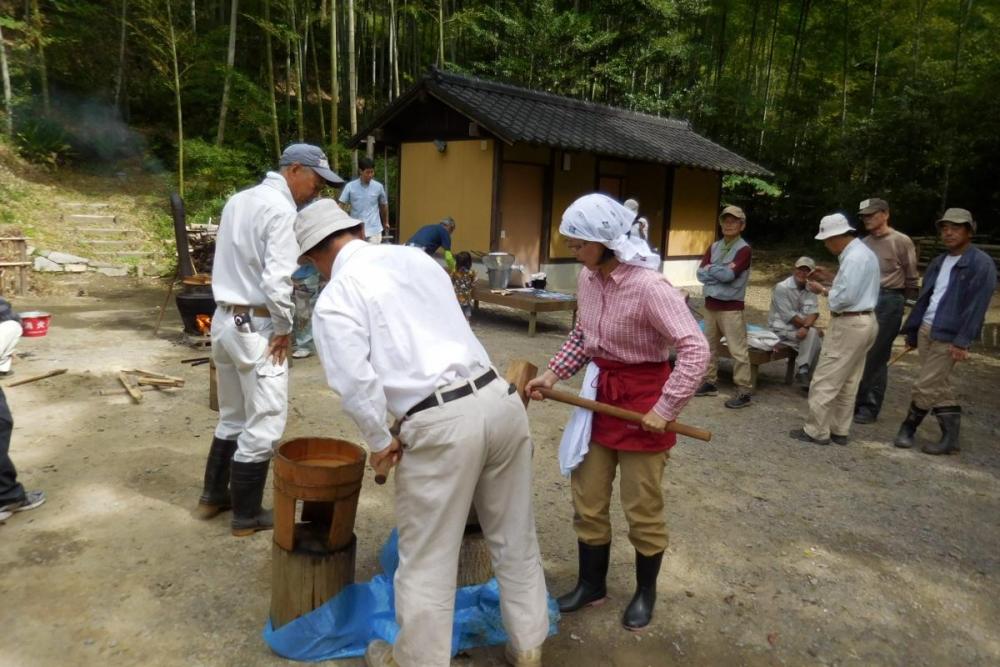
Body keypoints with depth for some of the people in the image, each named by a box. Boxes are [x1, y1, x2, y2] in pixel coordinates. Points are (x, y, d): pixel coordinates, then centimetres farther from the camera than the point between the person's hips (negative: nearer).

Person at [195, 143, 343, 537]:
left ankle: (213, 496, 32)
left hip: (224, 319, 9)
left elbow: (235, 262, 16)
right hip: (257, 327, -9)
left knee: (232, 417, 21)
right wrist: (283, 328, -10)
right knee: (264, 424, 2)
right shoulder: (281, 210, -15)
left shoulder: (238, 200, 13)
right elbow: (278, 279, -23)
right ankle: (246, 516, 13)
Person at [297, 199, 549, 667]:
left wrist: (381, 442, 5)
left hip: (441, 423, -6)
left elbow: (355, 385, -11)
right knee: (514, 538, 21)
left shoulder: (334, 299, -2)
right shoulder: (415, 257, 16)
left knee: (426, 560, 14)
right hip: (500, 398, 7)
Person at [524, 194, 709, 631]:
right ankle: (592, 584, 36)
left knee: (642, 507, 10)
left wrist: (665, 409, -24)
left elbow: (695, 350, -25)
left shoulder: (649, 287, -25)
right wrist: (553, 374, 4)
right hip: (600, 392, 7)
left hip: (642, 396, -7)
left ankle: (646, 592, 35)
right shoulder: (587, 278, -2)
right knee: (587, 499, 15)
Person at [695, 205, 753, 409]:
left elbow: (729, 275, -20)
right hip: (710, 304, 7)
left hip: (731, 307, -7)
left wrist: (711, 269, -4)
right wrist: (721, 271, -11)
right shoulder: (714, 247, 12)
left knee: (738, 350, -6)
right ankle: (710, 382, 26)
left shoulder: (744, 249, -7)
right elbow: (701, 273, 1)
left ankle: (744, 391, -2)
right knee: (710, 346, 15)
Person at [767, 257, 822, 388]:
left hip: (801, 328, 6)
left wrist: (806, 327, -29)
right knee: (812, 334, -26)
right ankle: (803, 372, -17)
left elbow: (813, 312, -8)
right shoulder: (782, 288, -12)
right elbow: (788, 316, -16)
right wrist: (811, 327, -16)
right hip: (782, 328, -6)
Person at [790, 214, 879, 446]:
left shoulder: (854, 258, -20)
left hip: (849, 325, -11)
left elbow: (845, 298, -25)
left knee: (825, 381, -2)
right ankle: (839, 430, 23)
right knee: (848, 383, 15)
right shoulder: (862, 252, 13)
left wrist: (822, 291, -8)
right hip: (864, 321, 11)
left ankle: (816, 431, 5)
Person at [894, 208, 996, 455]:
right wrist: (911, 330, 12)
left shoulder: (982, 264, -10)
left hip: (949, 337, -7)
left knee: (925, 387, -3)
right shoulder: (939, 261, 12)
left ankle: (908, 427, 15)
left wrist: (962, 342, -20)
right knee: (938, 386, 10)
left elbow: (977, 305, -15)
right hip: (926, 330, 7)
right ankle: (951, 437, 19)